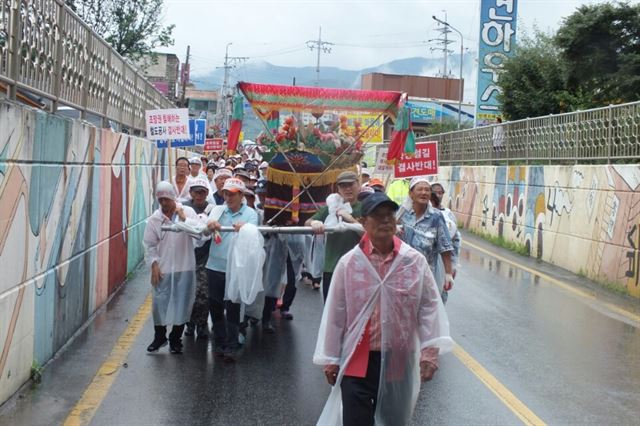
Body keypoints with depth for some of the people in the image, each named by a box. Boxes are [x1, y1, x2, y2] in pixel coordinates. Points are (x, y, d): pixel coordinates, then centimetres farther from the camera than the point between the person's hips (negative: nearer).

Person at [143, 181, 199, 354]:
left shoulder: (188, 212, -5)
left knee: (181, 303, 8)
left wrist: (183, 218, -24)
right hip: (162, 268, 1)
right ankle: (160, 336, 29)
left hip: (184, 268, -1)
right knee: (159, 302, 8)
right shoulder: (154, 218, 0)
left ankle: (175, 339, 25)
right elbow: (150, 245, 3)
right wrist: (154, 264, -7)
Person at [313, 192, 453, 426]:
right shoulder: (348, 263, -7)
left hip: (399, 359, 2)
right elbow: (335, 313, -1)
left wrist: (430, 350, -10)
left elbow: (430, 306, -3)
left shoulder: (416, 261, -6)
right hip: (357, 360, -1)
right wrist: (330, 358, 3)